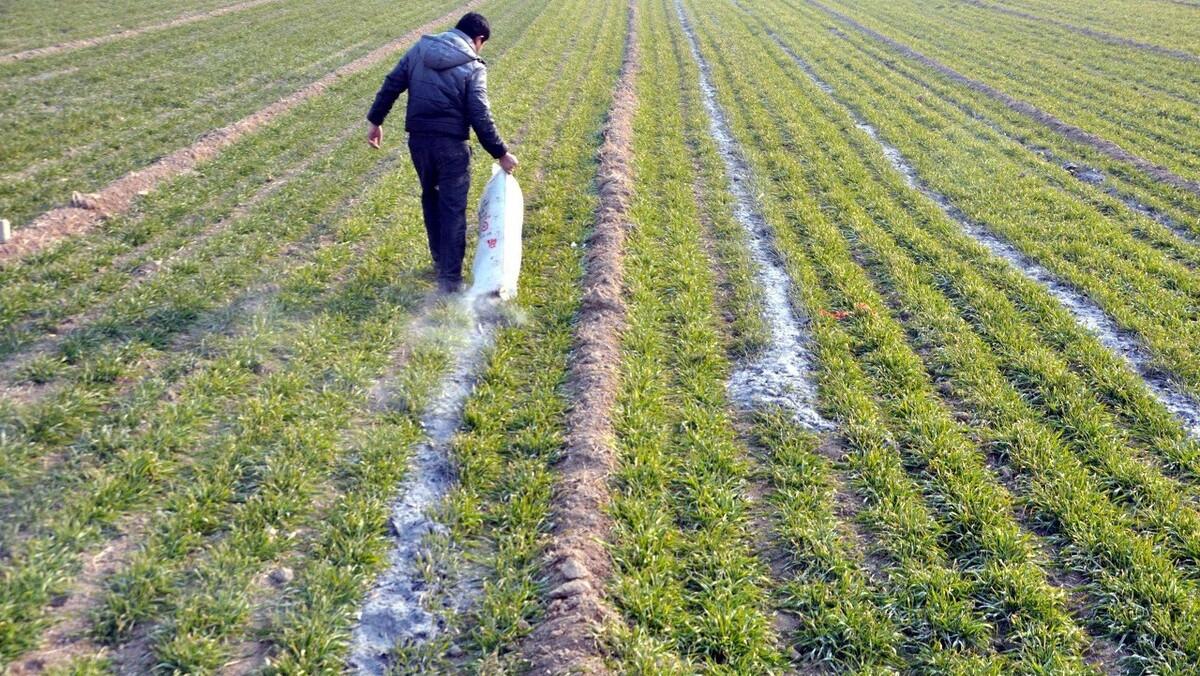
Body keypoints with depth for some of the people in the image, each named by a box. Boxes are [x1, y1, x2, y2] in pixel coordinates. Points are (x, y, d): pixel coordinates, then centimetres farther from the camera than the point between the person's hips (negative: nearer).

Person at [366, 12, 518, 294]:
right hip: (451, 144, -5)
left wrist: (375, 120, 15)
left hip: (418, 139, 5)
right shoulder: (473, 67, -8)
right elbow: (480, 117, -13)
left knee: (430, 197, 23)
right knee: (453, 208, 2)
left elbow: (391, 85, 6)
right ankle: (450, 278, 1)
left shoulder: (420, 49, 7)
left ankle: (439, 261, 32)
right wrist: (501, 153, -6)